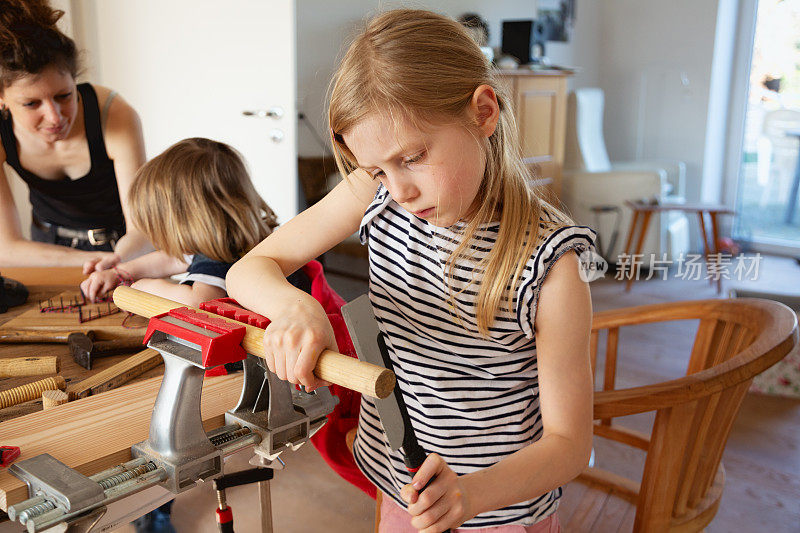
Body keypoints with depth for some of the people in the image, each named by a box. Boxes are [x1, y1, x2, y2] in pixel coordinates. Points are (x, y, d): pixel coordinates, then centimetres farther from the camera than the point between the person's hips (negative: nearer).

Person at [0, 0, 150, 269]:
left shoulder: (116, 116, -26)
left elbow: (140, 229, -26)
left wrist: (116, 262, -49)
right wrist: (89, 260, -37)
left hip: (122, 245, -2)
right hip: (48, 244, 3)